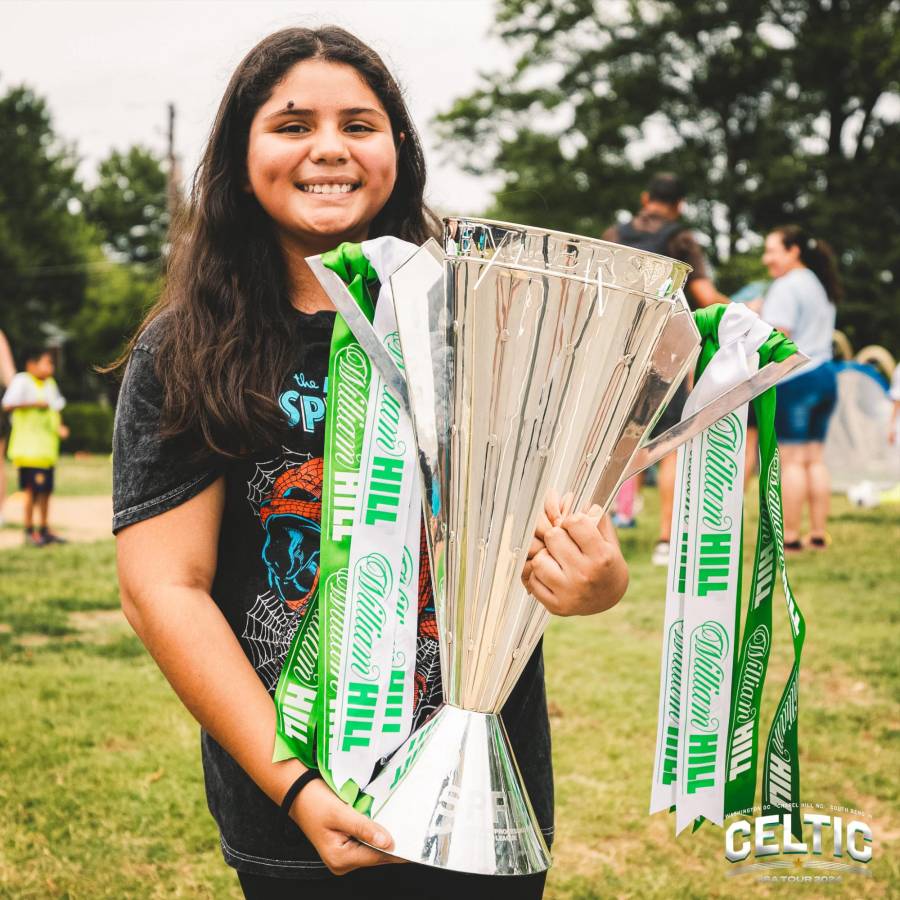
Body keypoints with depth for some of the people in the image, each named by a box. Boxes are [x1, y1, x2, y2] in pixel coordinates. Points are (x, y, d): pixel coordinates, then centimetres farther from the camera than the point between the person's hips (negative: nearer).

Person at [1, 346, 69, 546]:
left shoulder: (50, 384, 14)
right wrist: (34, 403, -20)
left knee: (46, 489, 11)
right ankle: (30, 531, 2)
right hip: (29, 447, -7)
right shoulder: (22, 381, -10)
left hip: (48, 447, 7)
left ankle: (44, 529, 20)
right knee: (32, 489, -7)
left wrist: (59, 427, 7)